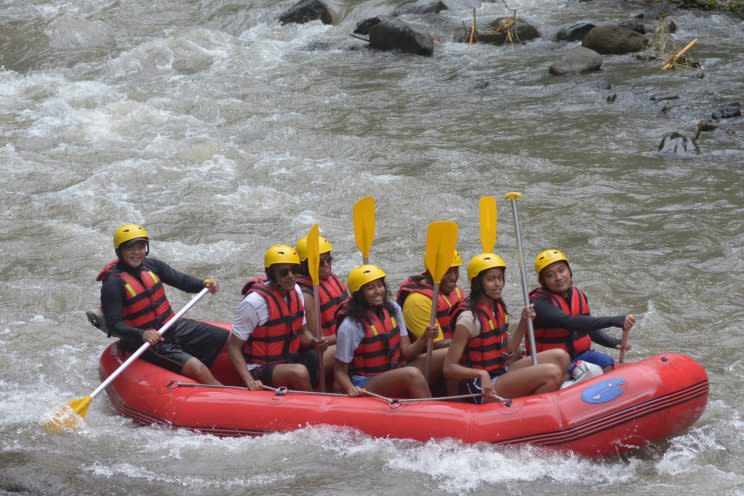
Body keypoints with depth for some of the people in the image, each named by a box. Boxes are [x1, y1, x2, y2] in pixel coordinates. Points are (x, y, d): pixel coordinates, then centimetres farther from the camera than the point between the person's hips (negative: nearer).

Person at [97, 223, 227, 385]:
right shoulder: (113, 284, -17)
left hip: (173, 326, 8)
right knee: (197, 368, -27)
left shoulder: (151, 265, 3)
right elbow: (114, 325, -22)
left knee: (228, 339, -1)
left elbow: (182, 281, 5)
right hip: (144, 342, -7)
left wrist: (205, 283, -16)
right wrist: (142, 335, -37)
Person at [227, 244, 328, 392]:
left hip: (289, 360, 8)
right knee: (299, 372, -32)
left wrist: (314, 342, -7)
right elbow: (233, 346, -15)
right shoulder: (255, 301, -18)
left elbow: (302, 331, 17)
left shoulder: (295, 291, 4)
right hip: (258, 370, -8)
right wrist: (249, 381, -27)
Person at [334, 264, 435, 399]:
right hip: (365, 385, -6)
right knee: (412, 374, -32)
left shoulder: (392, 309, 7)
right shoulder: (350, 326, -12)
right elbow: (340, 371, -6)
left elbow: (406, 353, 8)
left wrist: (424, 338, -11)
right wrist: (351, 389, -27)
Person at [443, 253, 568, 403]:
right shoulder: (469, 318, -18)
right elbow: (449, 368, -21)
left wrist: (524, 323, 2)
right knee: (552, 373, -23)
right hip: (481, 391, -9)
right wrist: (481, 374, -36)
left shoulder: (498, 308, 9)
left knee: (560, 357, -1)